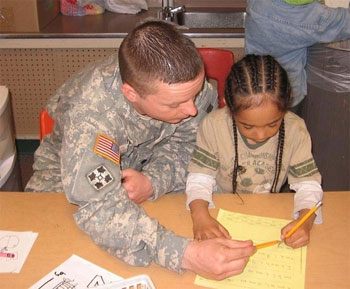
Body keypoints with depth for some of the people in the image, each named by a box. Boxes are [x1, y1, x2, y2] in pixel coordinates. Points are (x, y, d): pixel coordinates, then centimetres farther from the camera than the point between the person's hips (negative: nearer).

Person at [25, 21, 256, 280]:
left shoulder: (188, 81, -27)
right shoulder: (90, 112, -39)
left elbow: (185, 142, -11)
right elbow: (100, 208, -44)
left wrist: (155, 181, -32)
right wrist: (185, 253, -56)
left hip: (147, 165, 3)